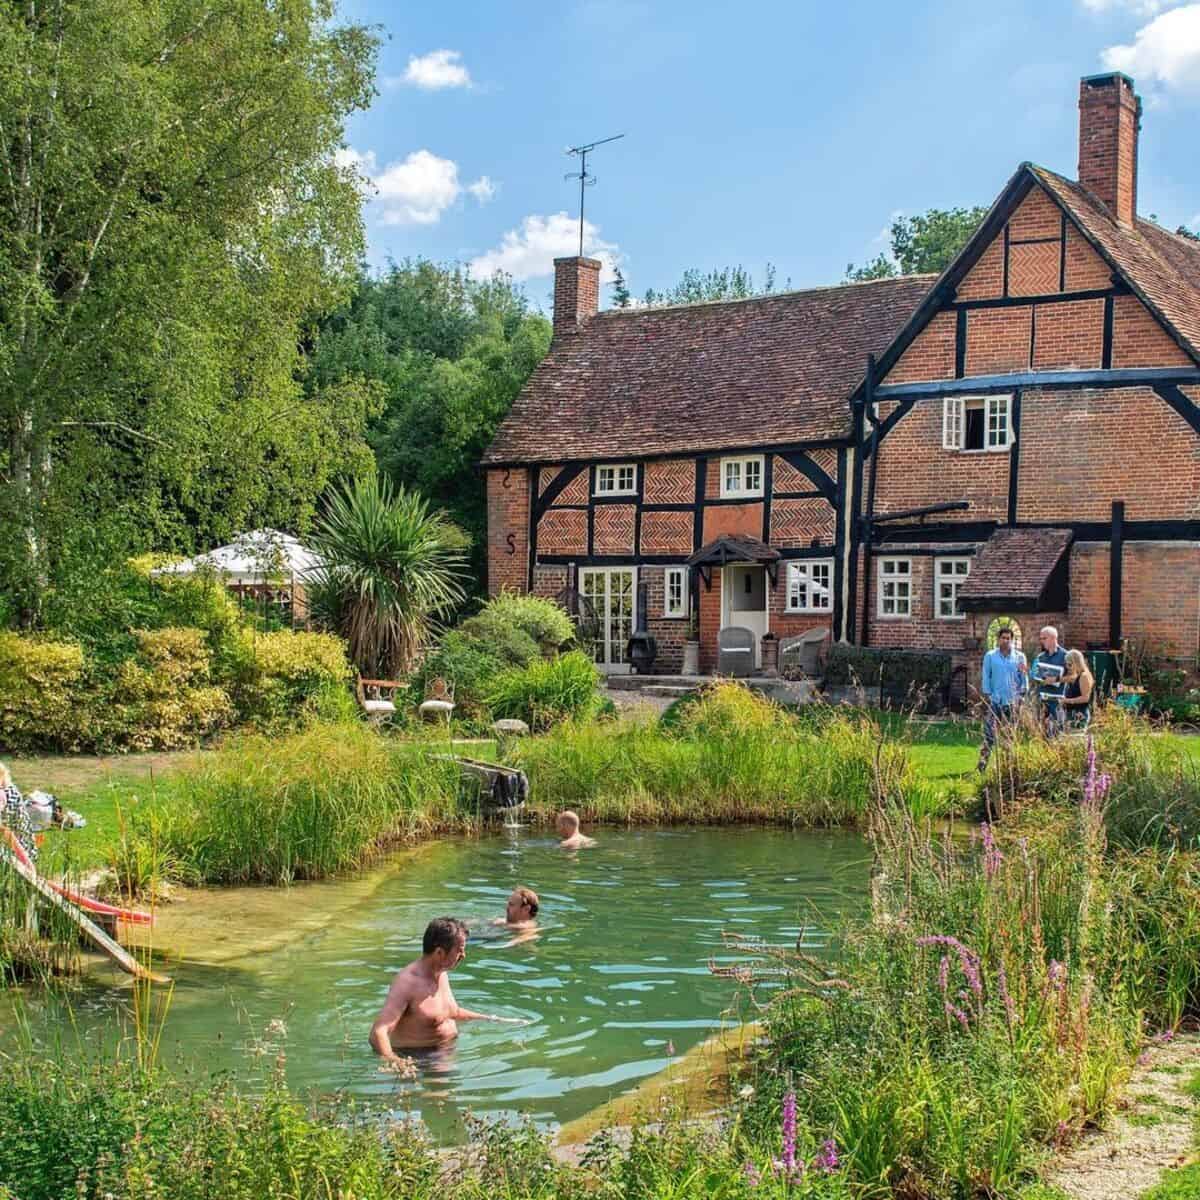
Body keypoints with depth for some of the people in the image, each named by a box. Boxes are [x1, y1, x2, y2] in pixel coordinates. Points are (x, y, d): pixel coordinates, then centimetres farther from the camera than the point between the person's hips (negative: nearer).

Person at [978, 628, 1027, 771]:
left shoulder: (1019, 657, 6)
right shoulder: (990, 656, 4)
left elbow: (1024, 678, 7)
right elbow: (986, 677, 3)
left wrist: (1021, 694, -3)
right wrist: (987, 696, -4)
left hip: (1012, 702, 1)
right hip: (994, 700, -1)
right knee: (989, 732, -10)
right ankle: (983, 760, -9)